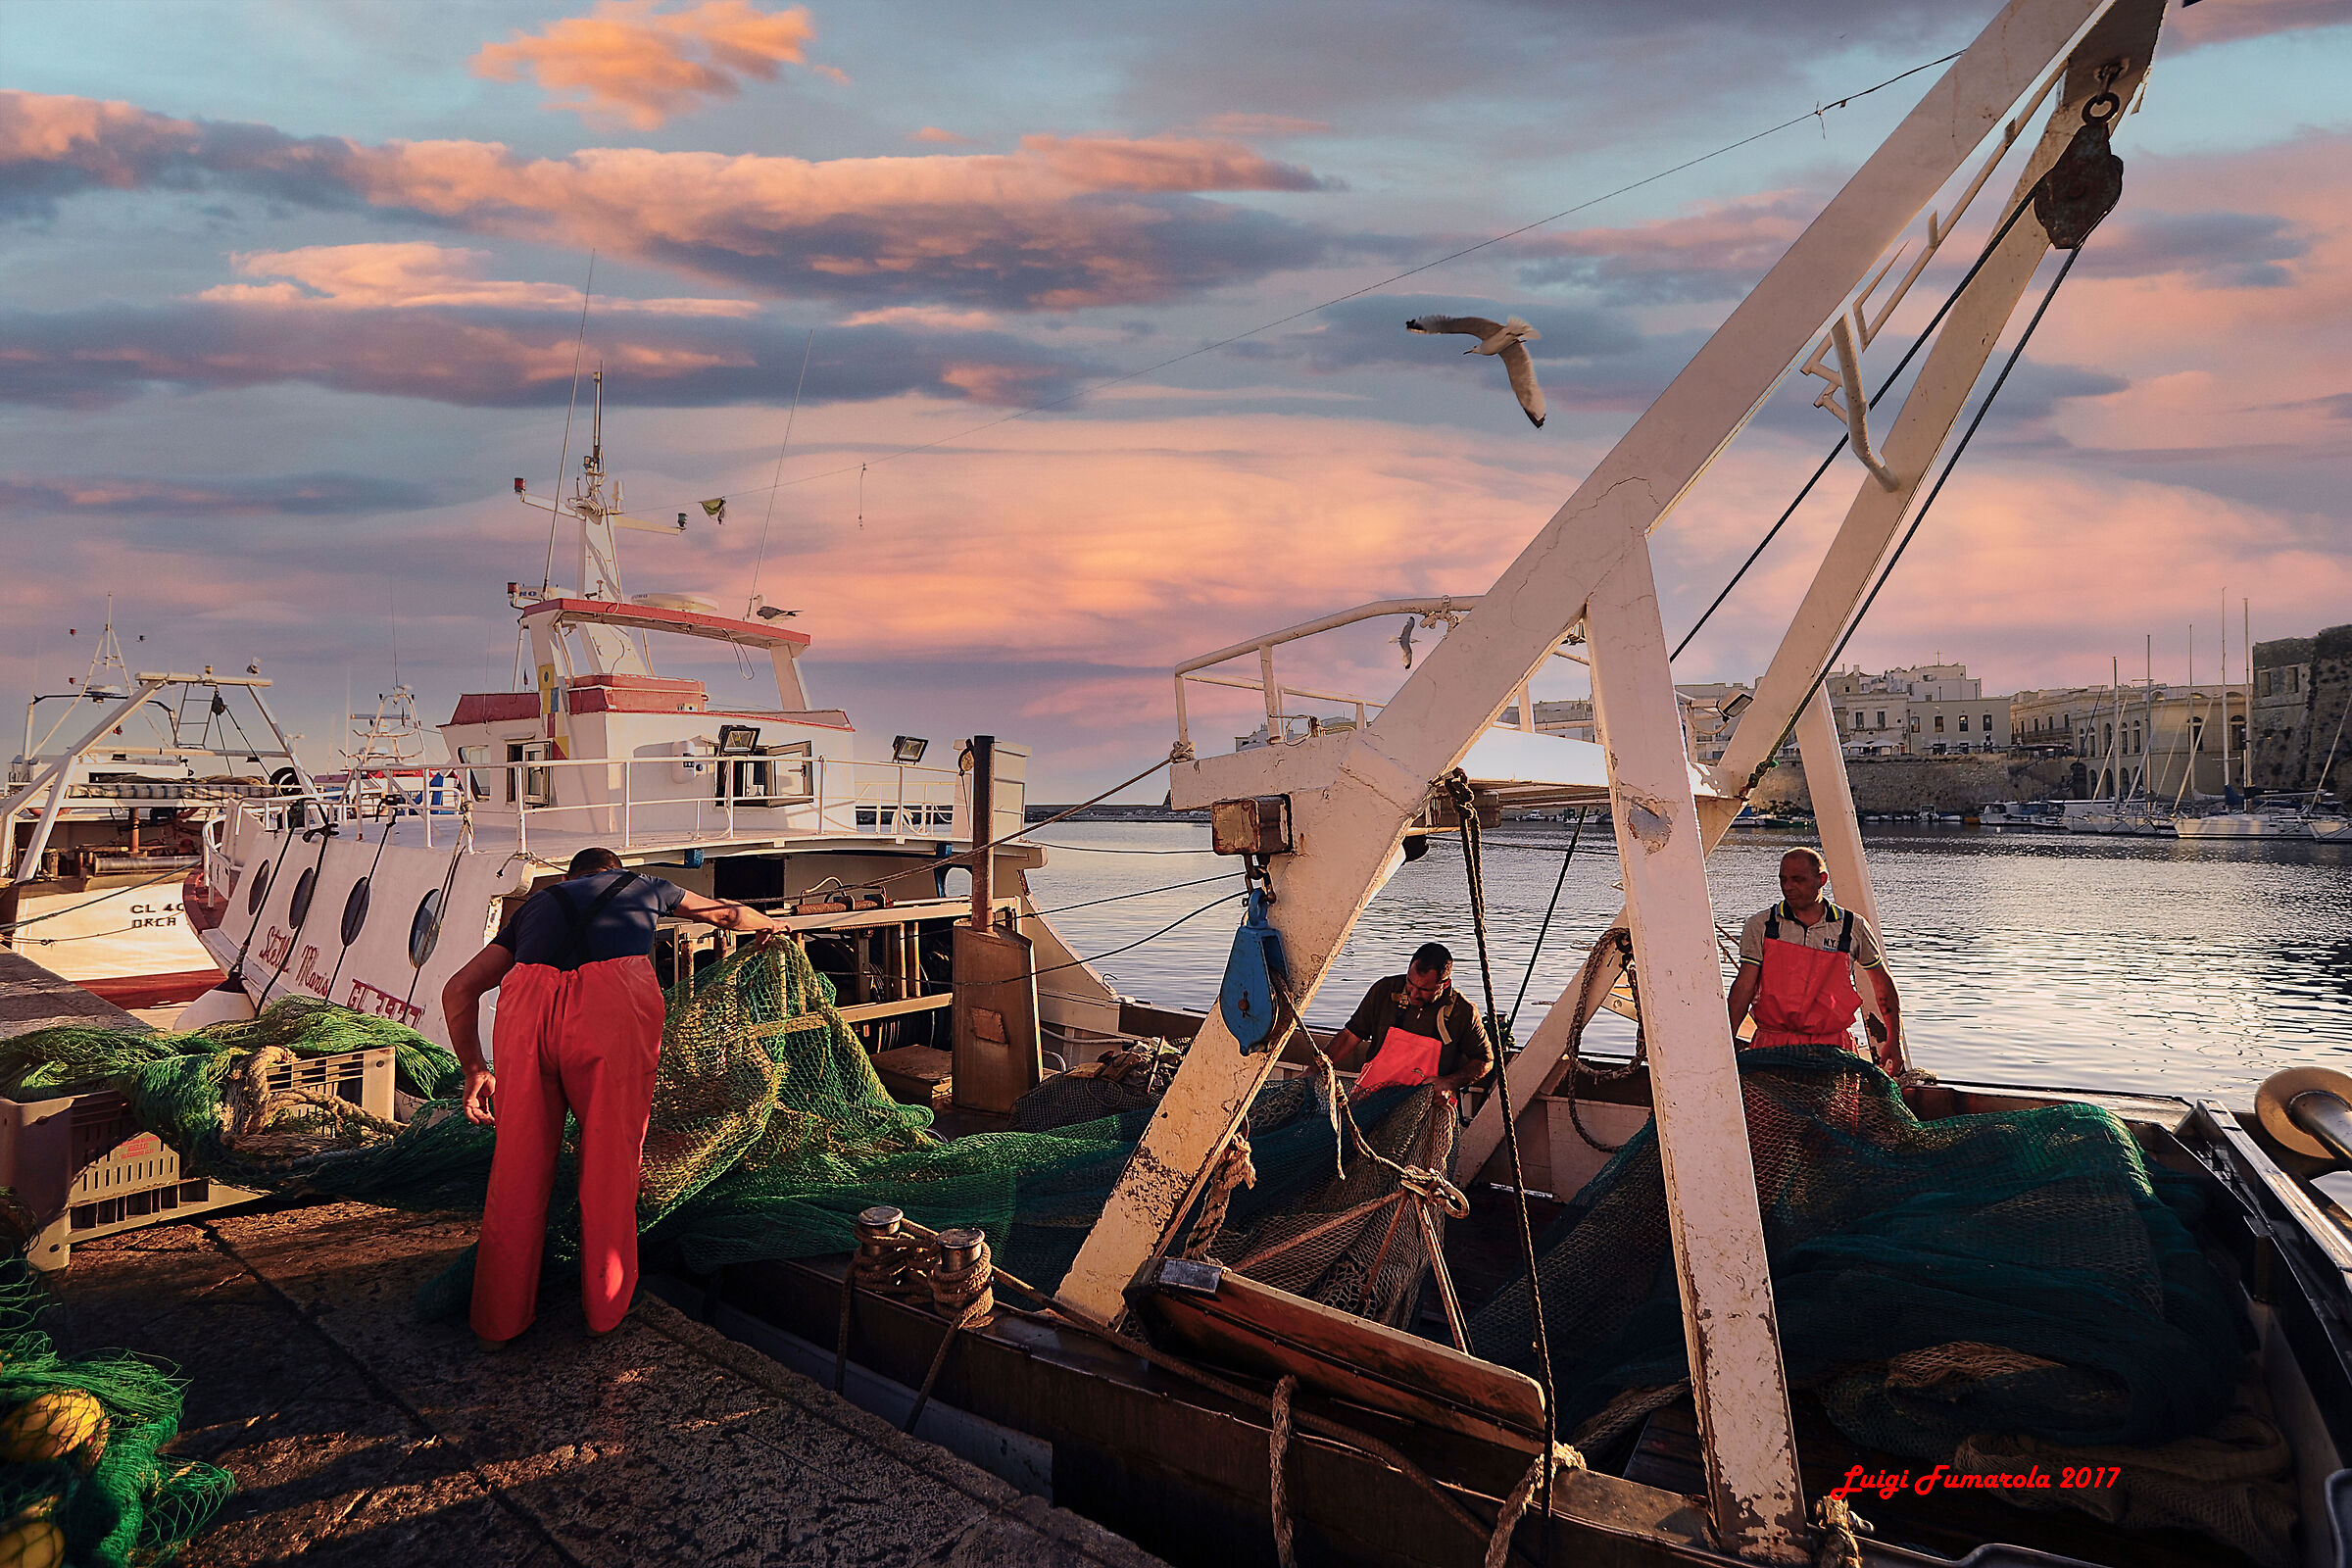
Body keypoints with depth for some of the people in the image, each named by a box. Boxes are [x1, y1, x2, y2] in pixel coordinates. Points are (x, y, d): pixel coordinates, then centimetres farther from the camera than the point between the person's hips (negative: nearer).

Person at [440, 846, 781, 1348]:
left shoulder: (539, 902, 36)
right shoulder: (642, 887, 34)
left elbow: (459, 990, 29)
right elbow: (728, 914, 50)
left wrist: (475, 1071, 36)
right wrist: (770, 925, 70)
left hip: (528, 1003, 2)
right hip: (615, 1004, -2)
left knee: (517, 1167, 16)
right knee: (612, 1161, 13)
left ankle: (498, 1320, 28)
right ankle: (605, 1309, 26)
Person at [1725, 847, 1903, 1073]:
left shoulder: (1853, 927, 7)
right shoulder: (1761, 925, 5)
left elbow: (1883, 985, 19)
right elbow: (1745, 986, -1)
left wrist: (1894, 1041, 15)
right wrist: (1726, 1043, -11)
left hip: (1834, 1046, 1)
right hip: (1773, 1046, 0)